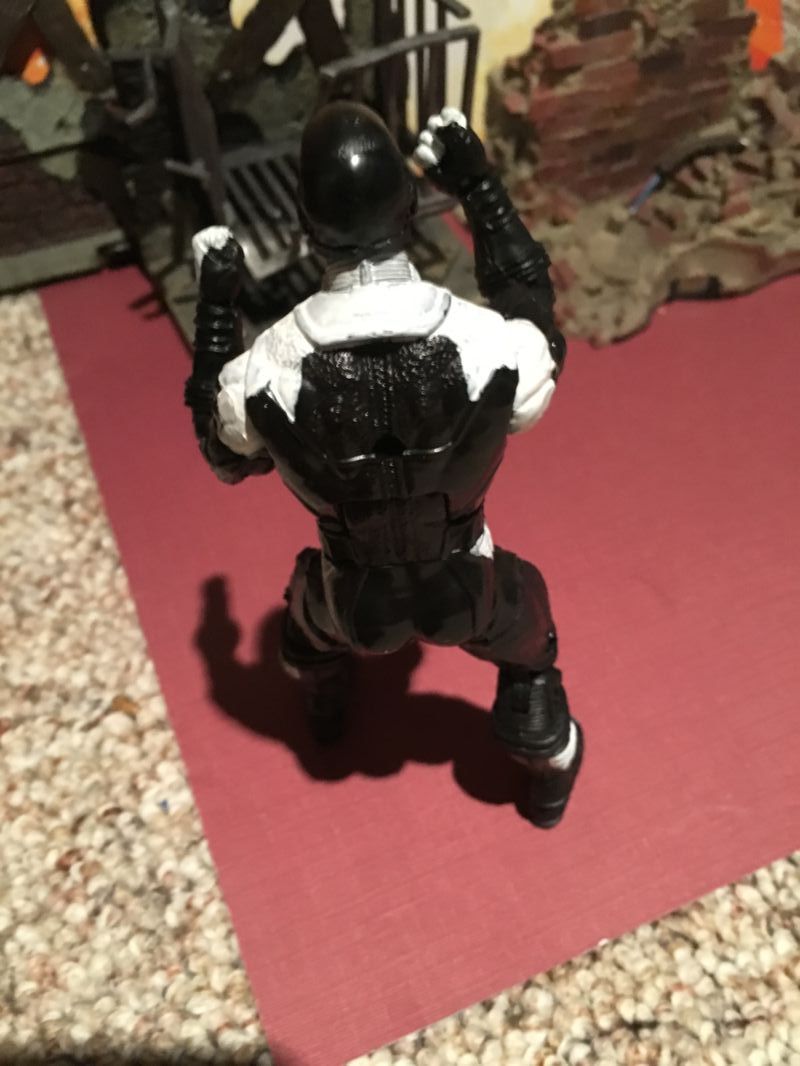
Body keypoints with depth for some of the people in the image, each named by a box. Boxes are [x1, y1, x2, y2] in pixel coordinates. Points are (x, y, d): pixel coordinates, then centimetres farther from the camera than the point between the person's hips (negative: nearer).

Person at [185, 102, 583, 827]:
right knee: (526, 639, 32)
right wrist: (481, 188, -6)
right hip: (463, 586, -1)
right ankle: (548, 783, 56)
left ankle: (325, 713, 71)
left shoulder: (269, 369, -30)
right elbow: (536, 331, -5)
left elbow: (225, 454, -6)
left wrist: (214, 309, -2)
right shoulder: (490, 346, -33)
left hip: (355, 599, 2)